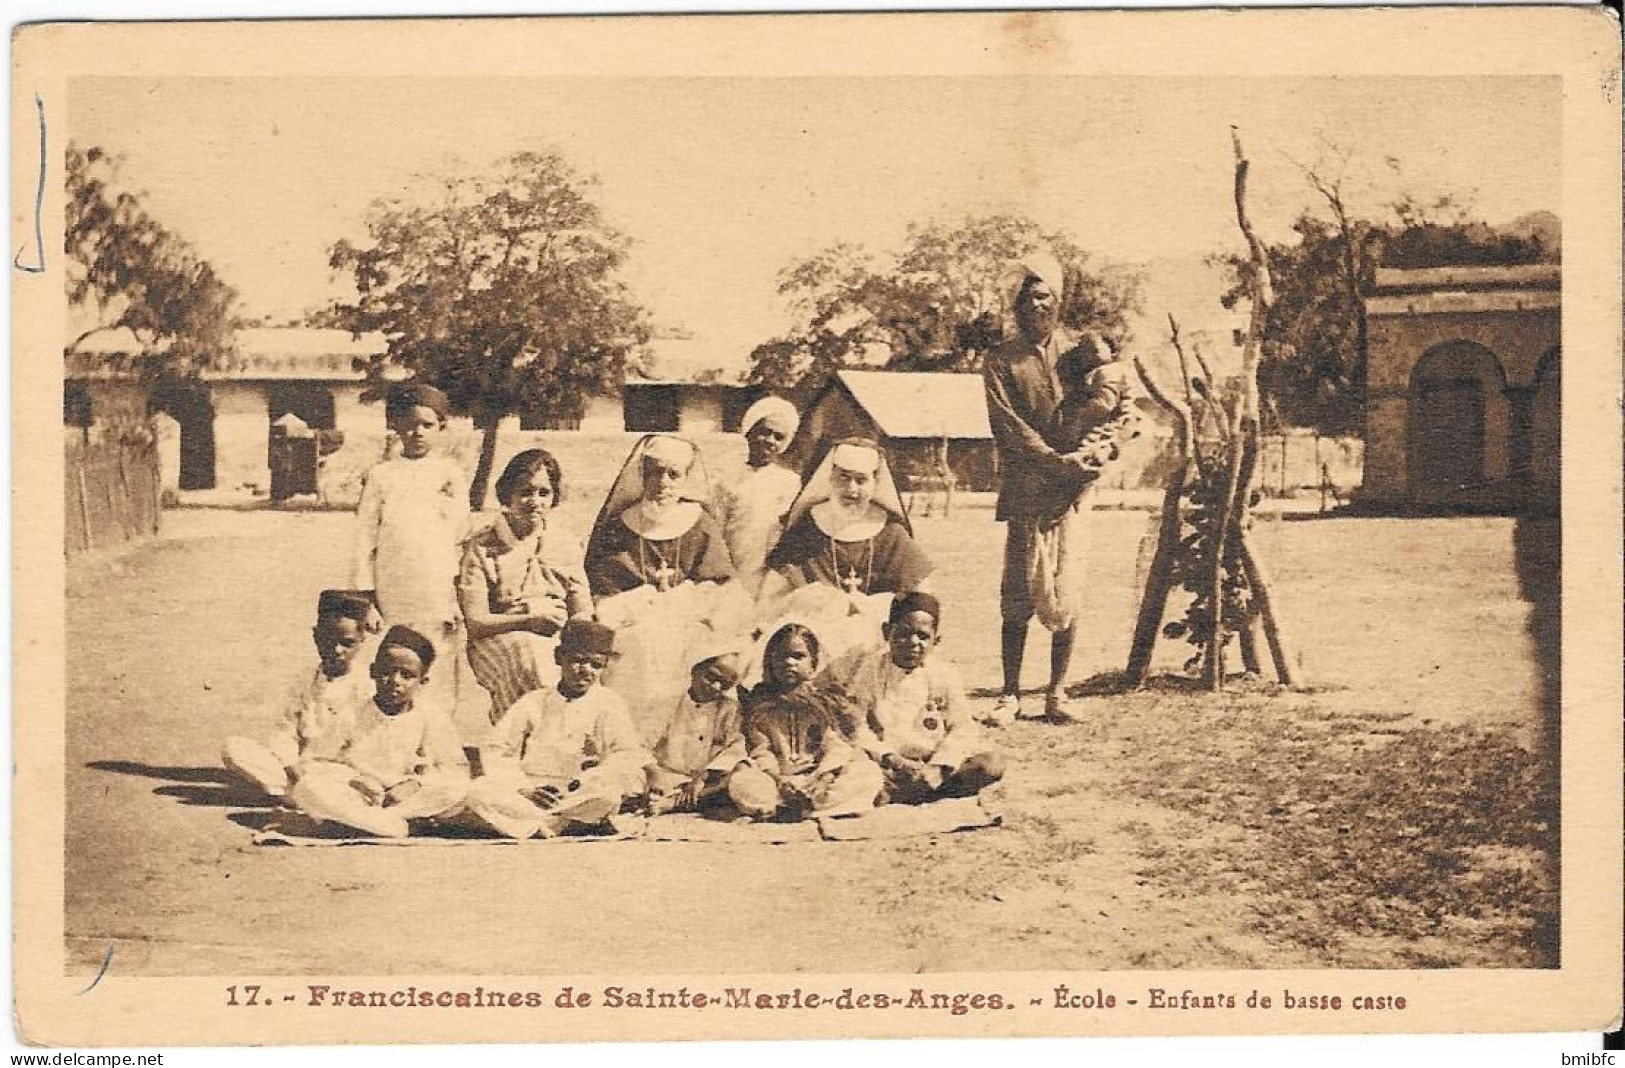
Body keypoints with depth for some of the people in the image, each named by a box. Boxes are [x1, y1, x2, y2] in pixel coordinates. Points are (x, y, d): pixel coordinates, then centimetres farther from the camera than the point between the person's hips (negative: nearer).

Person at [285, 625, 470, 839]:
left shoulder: (431, 717, 3)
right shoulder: (352, 717, 1)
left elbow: (456, 770, 0)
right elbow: (309, 764, 1)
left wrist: (417, 783, -18)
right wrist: (352, 779, -16)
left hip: (405, 799, 1)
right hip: (354, 798, -1)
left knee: (457, 789, -28)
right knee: (306, 788, -29)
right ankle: (393, 825, -32)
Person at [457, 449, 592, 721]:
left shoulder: (566, 550, 18)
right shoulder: (481, 549, 4)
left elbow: (585, 616, 12)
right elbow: (475, 623, -6)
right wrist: (530, 619, -19)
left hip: (557, 645, 3)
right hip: (497, 645, -3)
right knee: (528, 647, -37)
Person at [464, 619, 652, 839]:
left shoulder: (607, 703, 10)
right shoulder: (532, 703, 13)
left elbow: (627, 756, -2)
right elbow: (496, 753, 7)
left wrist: (581, 783, -17)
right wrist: (524, 790, -11)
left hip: (580, 798, -1)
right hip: (525, 792, 1)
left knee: (609, 795, -35)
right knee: (479, 792, -26)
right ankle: (550, 829, -35)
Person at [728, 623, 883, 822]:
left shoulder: (827, 699, 9)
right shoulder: (759, 703, 8)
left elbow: (836, 745, -1)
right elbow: (759, 750, -1)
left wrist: (823, 775, -21)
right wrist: (780, 779, -19)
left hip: (818, 777, 1)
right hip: (775, 777, -1)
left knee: (871, 772, -25)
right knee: (739, 782, -31)